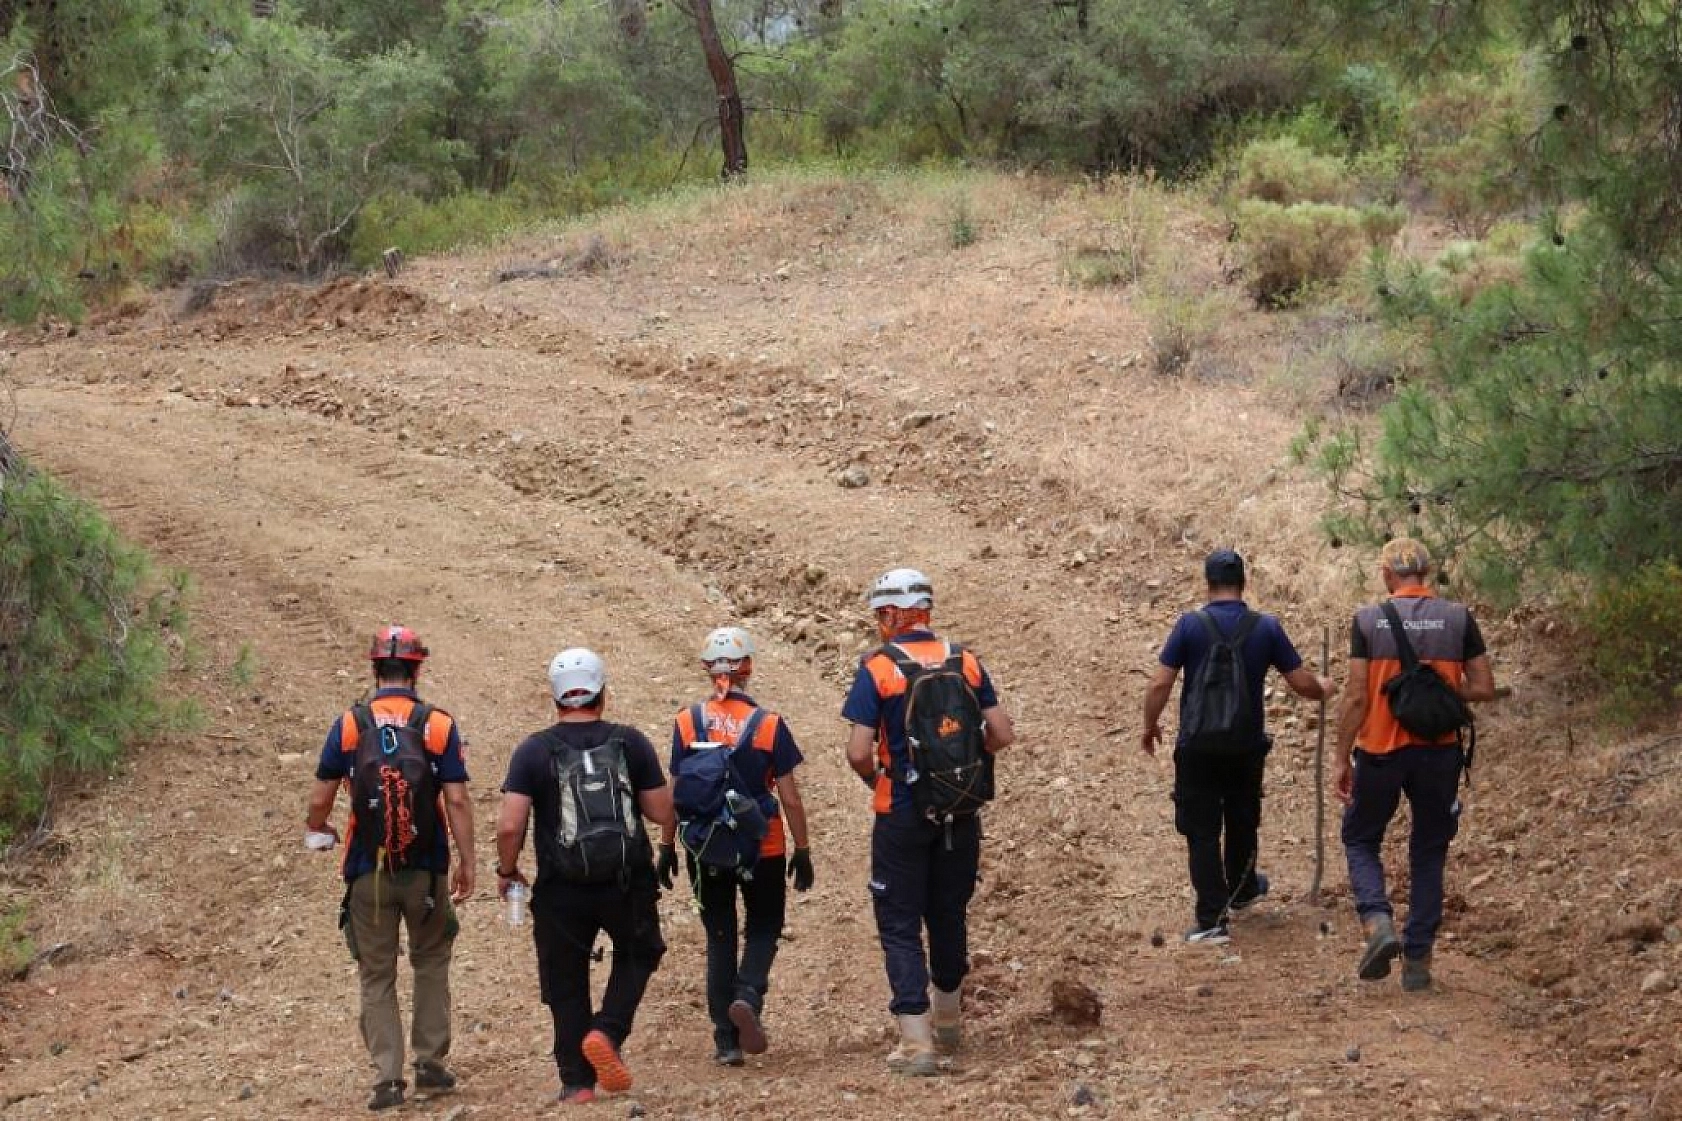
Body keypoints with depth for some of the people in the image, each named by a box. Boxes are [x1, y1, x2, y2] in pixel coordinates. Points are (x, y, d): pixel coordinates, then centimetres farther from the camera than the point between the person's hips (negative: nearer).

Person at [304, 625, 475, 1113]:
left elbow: (319, 800, 0)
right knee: (431, 963, 20)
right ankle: (430, 1062, 18)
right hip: (426, 871, 0)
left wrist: (316, 830, 22)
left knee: (377, 977, 9)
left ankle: (387, 1078, 4)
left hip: (368, 872, 0)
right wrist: (466, 863, 0)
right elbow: (456, 801, -8)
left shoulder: (349, 725, -4)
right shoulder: (439, 725, -5)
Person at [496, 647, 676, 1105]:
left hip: (561, 891, -1)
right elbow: (664, 814, -2)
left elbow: (509, 825, -13)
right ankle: (607, 1032, 2)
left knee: (566, 984, 13)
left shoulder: (534, 751, -5)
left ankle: (577, 1082, 13)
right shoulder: (631, 742, -2)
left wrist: (507, 871, 5)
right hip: (627, 882, 1)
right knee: (637, 955, 25)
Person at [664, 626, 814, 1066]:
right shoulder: (769, 725, -10)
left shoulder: (687, 723, -6)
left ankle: (726, 1041, 12)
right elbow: (790, 798, -6)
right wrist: (803, 850, 4)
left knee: (720, 939, 12)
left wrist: (667, 848, 8)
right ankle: (748, 997, -12)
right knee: (763, 929, 16)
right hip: (763, 848, -2)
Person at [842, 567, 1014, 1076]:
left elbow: (858, 752, -16)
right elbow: (1002, 734, 0)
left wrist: (874, 779, 5)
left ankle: (916, 1043, -7)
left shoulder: (876, 669, -11)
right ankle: (947, 1021, 36)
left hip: (902, 815, -4)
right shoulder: (966, 663, 1)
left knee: (900, 924, 2)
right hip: (960, 812, 4)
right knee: (949, 914, 20)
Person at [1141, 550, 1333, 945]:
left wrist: (1150, 726, 6)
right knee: (1242, 823, 24)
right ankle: (1240, 891, 45)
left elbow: (1160, 683, -11)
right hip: (1247, 745, 3)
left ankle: (1212, 920, -4)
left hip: (1198, 746, -3)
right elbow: (1302, 683, 0)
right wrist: (1323, 689, 23)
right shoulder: (1266, 627, -5)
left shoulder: (1190, 625, -10)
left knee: (1202, 831, 2)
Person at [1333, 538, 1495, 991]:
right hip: (1438, 752, 2)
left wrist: (1343, 760, 0)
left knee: (1360, 839, 18)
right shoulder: (1458, 618, -3)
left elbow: (1355, 698, -8)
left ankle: (1378, 921, -6)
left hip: (1379, 751, -1)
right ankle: (1417, 960, 13)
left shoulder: (1368, 620, -8)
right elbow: (1484, 688, -3)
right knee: (1429, 853, 15)